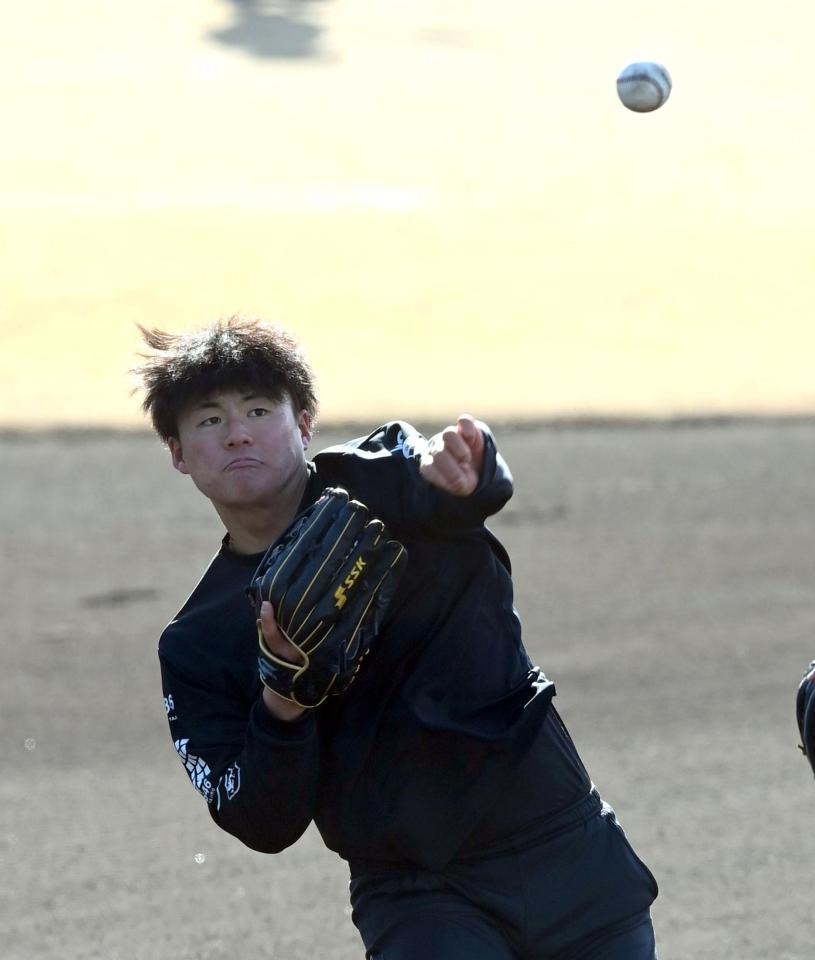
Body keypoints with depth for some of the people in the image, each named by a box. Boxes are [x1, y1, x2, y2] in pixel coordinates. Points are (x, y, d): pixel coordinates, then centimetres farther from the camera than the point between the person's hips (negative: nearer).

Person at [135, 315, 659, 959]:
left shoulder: (371, 487, -2)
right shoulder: (195, 646, 3)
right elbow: (266, 827, -5)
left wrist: (457, 474, -49)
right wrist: (281, 708, -23)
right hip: (415, 897, 0)